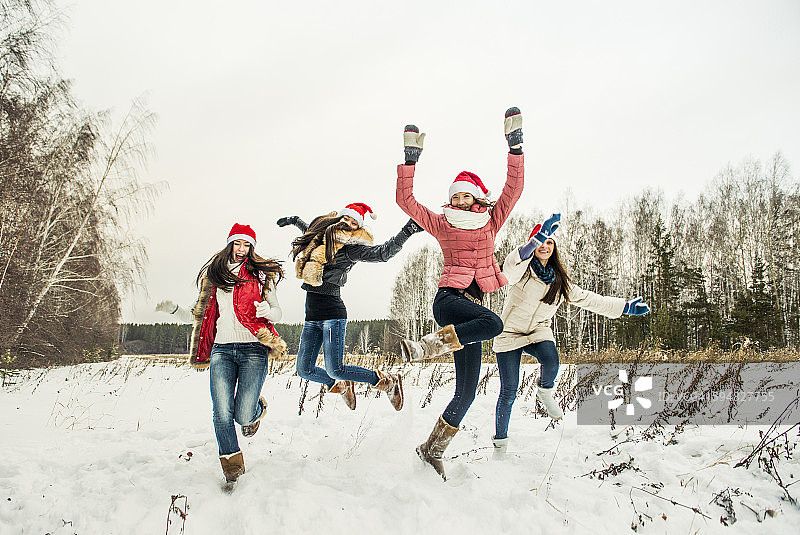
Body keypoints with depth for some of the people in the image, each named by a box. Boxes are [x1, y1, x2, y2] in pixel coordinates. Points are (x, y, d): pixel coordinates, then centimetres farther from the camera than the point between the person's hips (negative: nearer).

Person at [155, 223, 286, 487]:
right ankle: (232, 465, 10)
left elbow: (277, 312, 8)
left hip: (253, 349, -2)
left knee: (243, 416, -9)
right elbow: (200, 316, 22)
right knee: (222, 414, -9)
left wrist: (267, 311, -14)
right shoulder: (213, 275, 18)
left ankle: (257, 408, 28)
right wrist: (174, 309, 7)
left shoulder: (261, 274, 10)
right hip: (222, 349, 3)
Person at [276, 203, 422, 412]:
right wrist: (295, 220, 48)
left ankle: (388, 381, 4)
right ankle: (341, 386, 35)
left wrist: (407, 231, -29)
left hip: (332, 313, -7)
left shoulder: (351, 249, -6)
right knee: (305, 370, 7)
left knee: (335, 370, -15)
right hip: (311, 316, 7)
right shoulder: (320, 237, 13)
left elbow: (383, 253, -20)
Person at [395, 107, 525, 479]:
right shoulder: (442, 225, 8)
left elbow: (514, 188, 2)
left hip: (473, 305, 4)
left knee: (467, 390, 0)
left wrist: (515, 144, -5)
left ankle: (433, 449, 12)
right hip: (448, 299, -4)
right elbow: (406, 200, 1)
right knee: (493, 323, -38)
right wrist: (410, 158, -4)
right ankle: (423, 348, -34)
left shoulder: (491, 222, 13)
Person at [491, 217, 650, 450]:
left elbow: (587, 298, 14)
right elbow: (510, 266, -36)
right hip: (510, 333, -3)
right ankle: (500, 439, 17)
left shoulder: (560, 281, 5)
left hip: (538, 332, 3)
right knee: (509, 391, -6)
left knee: (551, 362, -31)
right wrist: (537, 239, -50)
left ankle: (544, 392, 4)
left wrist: (626, 307, 13)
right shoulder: (522, 270, -11)